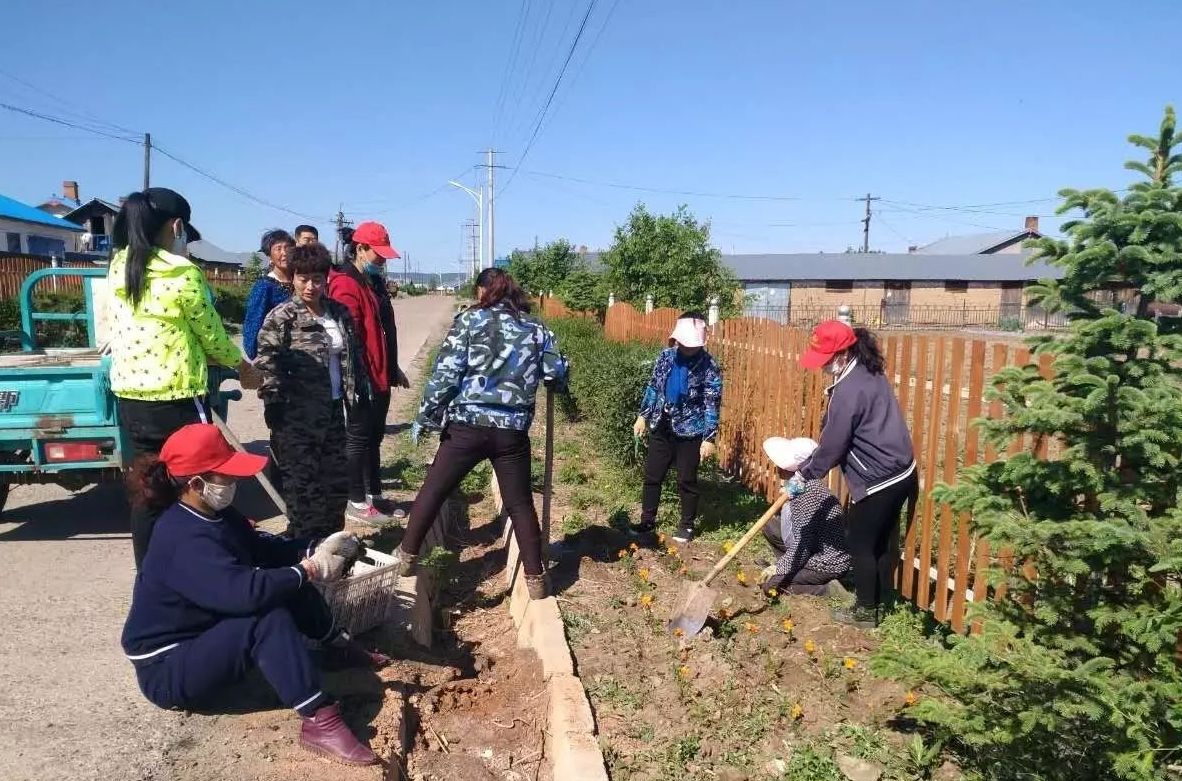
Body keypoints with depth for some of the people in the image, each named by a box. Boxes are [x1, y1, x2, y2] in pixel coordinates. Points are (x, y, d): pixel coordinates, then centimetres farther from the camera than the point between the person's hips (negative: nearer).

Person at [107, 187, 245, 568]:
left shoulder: (117, 269, 7)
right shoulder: (184, 275, -13)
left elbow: (110, 333, 14)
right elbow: (212, 336, -4)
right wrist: (241, 364, 16)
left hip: (129, 395, 7)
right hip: (177, 399, -7)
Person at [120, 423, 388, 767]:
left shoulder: (214, 514, 1)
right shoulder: (184, 539, -31)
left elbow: (262, 547, 8)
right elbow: (246, 592, -42)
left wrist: (316, 548, -10)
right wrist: (309, 569, -29)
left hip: (204, 632, 10)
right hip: (167, 669, -10)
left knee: (290, 589, 2)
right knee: (269, 619, -32)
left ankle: (339, 647, 20)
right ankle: (319, 722, -31)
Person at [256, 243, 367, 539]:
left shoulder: (340, 313, 7)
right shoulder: (280, 317, -9)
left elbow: (354, 355, 16)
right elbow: (266, 363, -12)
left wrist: (360, 392, 14)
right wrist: (273, 402, -17)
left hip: (334, 411, 6)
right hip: (297, 417, -6)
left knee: (337, 481, 14)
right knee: (303, 486, 2)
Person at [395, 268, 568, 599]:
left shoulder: (469, 320, 1)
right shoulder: (536, 329, 8)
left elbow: (445, 374, -6)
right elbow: (557, 376, 4)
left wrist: (425, 418, 0)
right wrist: (534, 372, 27)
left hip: (467, 425, -2)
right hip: (513, 431, 2)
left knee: (433, 491, 15)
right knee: (520, 504, 13)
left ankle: (407, 555, 28)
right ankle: (535, 578, 18)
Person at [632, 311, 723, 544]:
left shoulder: (709, 366, -14)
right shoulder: (666, 356, 0)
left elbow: (712, 404, -13)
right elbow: (653, 387, 11)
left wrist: (709, 438, -16)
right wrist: (643, 415, 11)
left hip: (690, 432, -4)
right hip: (662, 427, 5)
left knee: (687, 481, 7)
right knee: (651, 476, 11)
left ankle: (687, 525, 24)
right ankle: (647, 521, 26)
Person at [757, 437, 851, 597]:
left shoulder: (806, 494, -29)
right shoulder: (807, 482, -1)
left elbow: (802, 548, -26)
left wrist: (778, 568, -14)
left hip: (829, 562, -10)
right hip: (818, 550, 10)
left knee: (770, 584, -8)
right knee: (770, 526, 11)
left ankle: (827, 589, -5)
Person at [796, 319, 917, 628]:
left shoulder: (849, 389, -24)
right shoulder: (868, 372, 7)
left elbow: (833, 444, -17)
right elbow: (839, 435, 15)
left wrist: (804, 473, -2)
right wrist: (810, 463, 14)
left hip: (878, 479, -10)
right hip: (898, 472, 10)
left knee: (860, 543, 7)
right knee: (883, 540, 20)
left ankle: (866, 611, 20)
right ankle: (882, 602, 34)